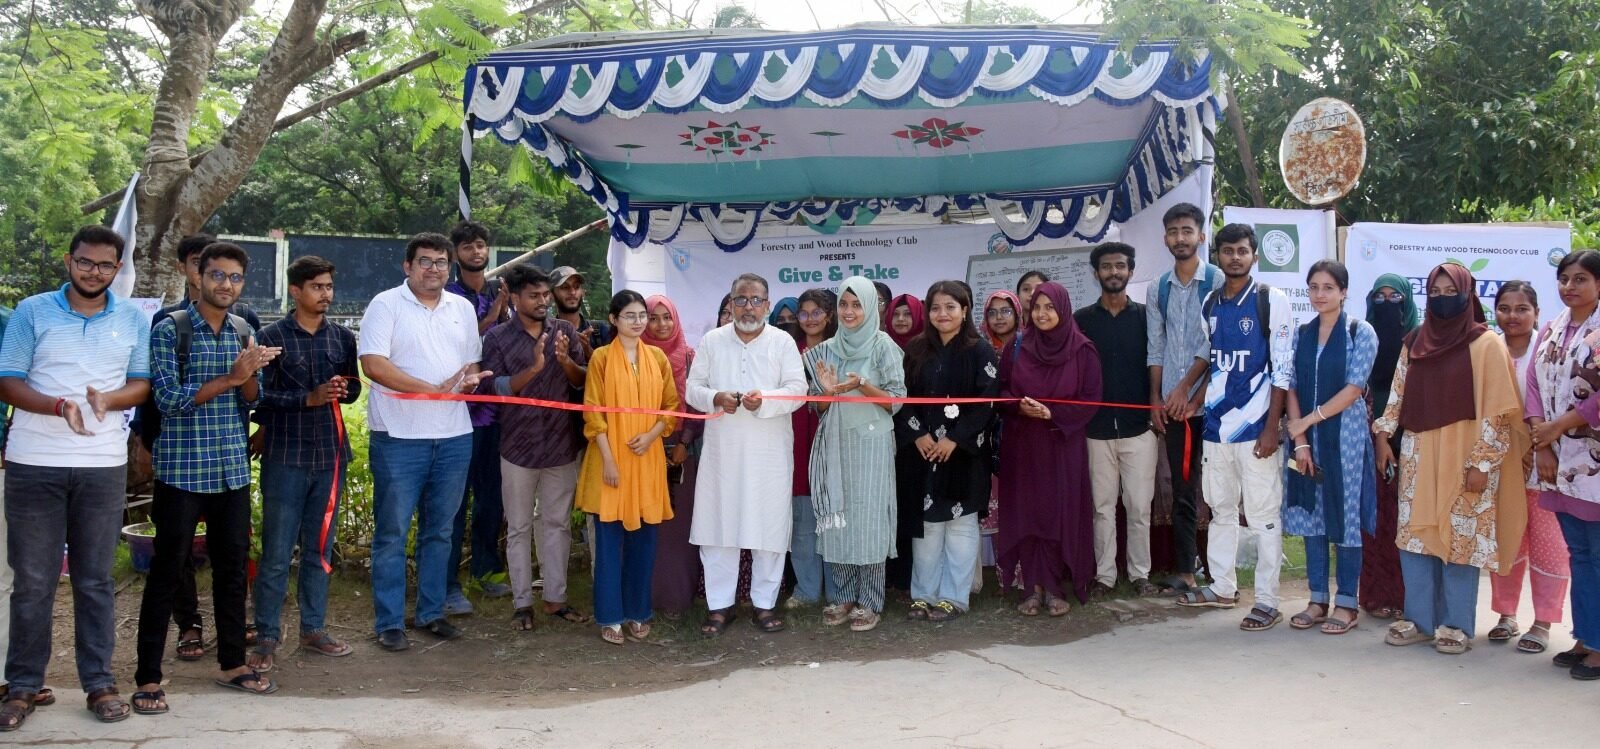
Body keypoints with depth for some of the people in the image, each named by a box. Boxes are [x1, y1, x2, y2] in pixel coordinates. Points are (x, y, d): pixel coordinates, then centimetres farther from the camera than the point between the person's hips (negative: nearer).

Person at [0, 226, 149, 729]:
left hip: (103, 466, 1)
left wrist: (107, 399, -13)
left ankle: (99, 683, 16)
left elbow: (142, 383, 9)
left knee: (95, 580, 8)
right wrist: (59, 406, -20)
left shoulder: (132, 320, 7)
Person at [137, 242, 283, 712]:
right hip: (182, 470, -5)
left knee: (232, 567, 12)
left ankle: (232, 663, 24)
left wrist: (250, 376, -12)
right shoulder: (170, 331, -7)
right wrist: (229, 378, -21)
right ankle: (148, 677, 9)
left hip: (233, 470, 5)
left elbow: (252, 401, 9)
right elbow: (168, 399, -14)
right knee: (167, 570, 0)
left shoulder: (244, 334, 9)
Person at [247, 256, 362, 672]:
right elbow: (261, 395, -8)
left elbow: (354, 388, 13)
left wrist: (342, 389, -9)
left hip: (330, 455, 4)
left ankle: (313, 628, 23)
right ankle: (267, 636, 10)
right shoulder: (273, 337, -4)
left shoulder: (342, 337, 8)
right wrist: (309, 398, -17)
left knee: (320, 549, 12)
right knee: (276, 554, 0)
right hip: (285, 456, -4)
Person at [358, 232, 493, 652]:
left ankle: (431, 613, 23)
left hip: (454, 436, 5)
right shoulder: (386, 305, -4)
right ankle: (389, 623, 10)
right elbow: (373, 364, -14)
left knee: (439, 531, 13)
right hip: (399, 436, -5)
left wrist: (470, 380, -5)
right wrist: (436, 389, -18)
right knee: (392, 533, 2)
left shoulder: (462, 309, 13)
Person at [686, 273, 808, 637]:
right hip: (721, 450, 1)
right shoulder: (712, 341, 8)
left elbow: (797, 389, -6)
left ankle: (764, 603, 15)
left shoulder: (783, 342, 2)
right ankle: (719, 604, 12)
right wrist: (716, 398, -16)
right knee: (718, 526, 2)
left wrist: (764, 400, -25)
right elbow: (693, 388, 5)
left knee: (769, 526, 3)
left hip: (769, 453, -1)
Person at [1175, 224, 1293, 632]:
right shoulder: (1210, 303, 11)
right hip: (1216, 423, 6)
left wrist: (1271, 427, -12)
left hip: (1254, 425, -6)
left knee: (1263, 515, -2)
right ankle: (1222, 587, 26)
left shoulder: (1272, 300, -4)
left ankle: (1267, 600, 4)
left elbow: (1283, 369, -7)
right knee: (1221, 509, 14)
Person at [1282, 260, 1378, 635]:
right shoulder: (1301, 334, 8)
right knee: (1311, 515, 8)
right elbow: (1292, 388, 3)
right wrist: (1299, 440, -7)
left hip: (1345, 436, -4)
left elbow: (1353, 389, -11)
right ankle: (1317, 600, 17)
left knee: (1345, 516, 1)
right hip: (1307, 438, 4)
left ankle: (1346, 603, 10)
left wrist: (1307, 421, -12)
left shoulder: (1360, 333, -4)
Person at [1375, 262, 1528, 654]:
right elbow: (1398, 395, 17)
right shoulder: (1416, 342, 12)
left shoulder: (1486, 344, -4)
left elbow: (1497, 411, -8)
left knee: (1461, 539, -1)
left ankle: (1456, 625, 10)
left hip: (1464, 459, -5)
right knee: (1415, 535, 6)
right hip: (1418, 456, 5)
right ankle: (1419, 619, 15)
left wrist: (1482, 463, -13)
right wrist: (1383, 435, 7)